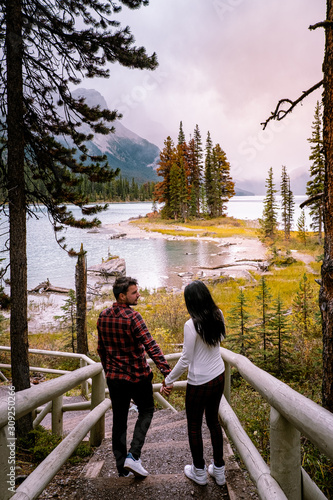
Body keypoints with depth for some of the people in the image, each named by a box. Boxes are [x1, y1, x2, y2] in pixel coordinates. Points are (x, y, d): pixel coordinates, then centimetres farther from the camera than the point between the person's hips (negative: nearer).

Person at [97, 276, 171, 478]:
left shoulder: (103, 316, 0)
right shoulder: (132, 317, -21)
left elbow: (101, 349, 10)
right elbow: (151, 347, -27)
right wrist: (167, 372, -28)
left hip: (114, 377, 6)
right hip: (137, 376, -6)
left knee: (119, 420, 15)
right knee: (146, 411, 17)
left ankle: (122, 467, 25)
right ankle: (133, 455, 5)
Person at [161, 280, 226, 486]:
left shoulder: (192, 325, -24)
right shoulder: (218, 316, -5)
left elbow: (185, 360, -19)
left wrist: (168, 380, -7)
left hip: (199, 383, -7)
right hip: (219, 377, 7)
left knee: (194, 427, 15)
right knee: (213, 421, 23)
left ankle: (199, 473, 32)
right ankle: (219, 470, 35)